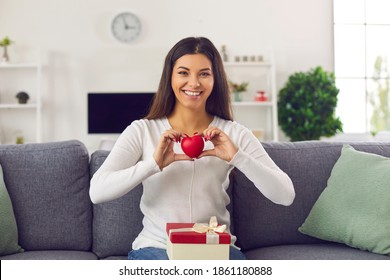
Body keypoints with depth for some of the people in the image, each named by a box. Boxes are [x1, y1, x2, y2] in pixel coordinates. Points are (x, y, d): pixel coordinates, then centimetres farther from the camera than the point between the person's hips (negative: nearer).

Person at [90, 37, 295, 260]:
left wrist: (237, 157, -20)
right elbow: (96, 192, -11)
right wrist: (153, 164, -23)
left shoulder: (233, 133, 3)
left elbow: (286, 196, -6)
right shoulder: (142, 131, 1)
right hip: (156, 247, -1)